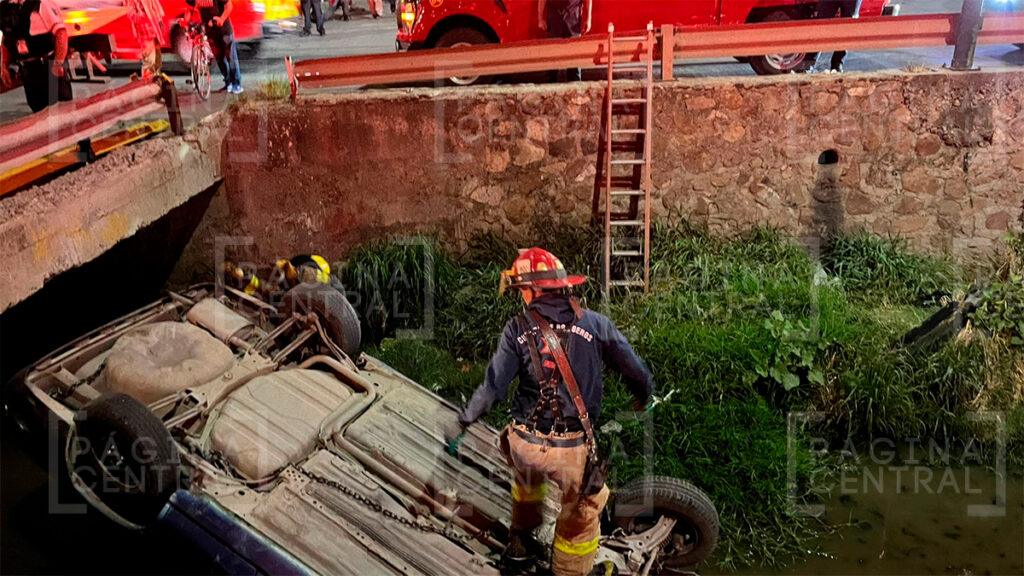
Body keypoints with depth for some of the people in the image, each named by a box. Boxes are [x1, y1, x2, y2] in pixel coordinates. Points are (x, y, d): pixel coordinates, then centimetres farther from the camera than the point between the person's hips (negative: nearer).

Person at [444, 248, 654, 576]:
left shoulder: (518, 329, -5)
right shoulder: (595, 324, -4)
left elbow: (493, 388, -8)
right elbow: (635, 370, 3)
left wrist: (460, 424, 5)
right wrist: (644, 396, 26)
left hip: (524, 444, 2)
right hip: (573, 448, -2)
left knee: (527, 480, 35)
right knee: (581, 513, 21)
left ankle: (520, 544, 53)